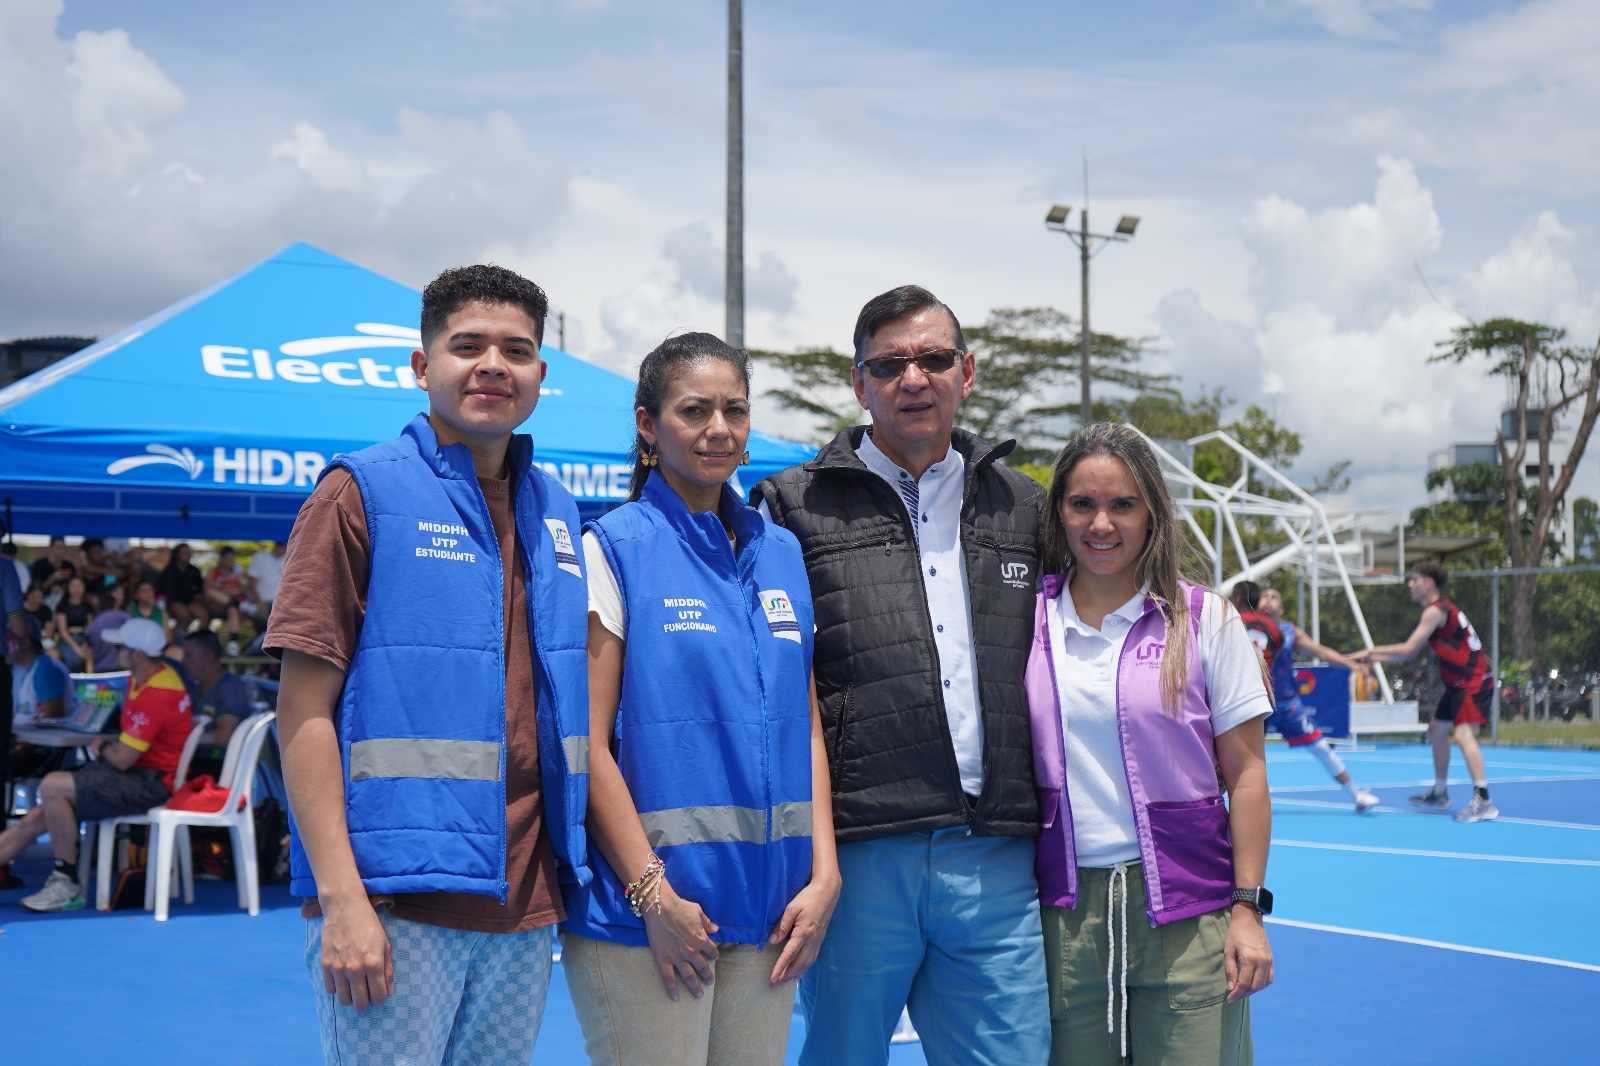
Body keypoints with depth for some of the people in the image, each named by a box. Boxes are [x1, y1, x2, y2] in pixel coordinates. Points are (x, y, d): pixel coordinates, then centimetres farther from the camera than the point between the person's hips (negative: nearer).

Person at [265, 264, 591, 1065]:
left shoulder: (555, 511, 13)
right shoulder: (363, 494, -3)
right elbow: (303, 710, -8)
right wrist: (340, 895, -16)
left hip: (527, 905, 6)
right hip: (395, 904, -5)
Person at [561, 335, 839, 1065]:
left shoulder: (782, 553, 13)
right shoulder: (614, 547, -3)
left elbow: (807, 723, 13)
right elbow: (588, 743, -9)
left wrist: (823, 874, 2)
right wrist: (651, 893, -15)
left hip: (768, 911, 5)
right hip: (644, 915, -5)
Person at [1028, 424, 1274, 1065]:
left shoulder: (1206, 620, 1)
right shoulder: (1028, 618, 5)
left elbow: (1245, 776, 2)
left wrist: (1246, 908, -4)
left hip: (1185, 908, -1)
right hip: (1064, 909, 2)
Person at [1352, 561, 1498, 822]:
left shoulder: (1435, 611, -16)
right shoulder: (1438, 610, 15)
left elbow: (1408, 650, -18)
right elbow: (1409, 655, 19)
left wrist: (1372, 651, -7)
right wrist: (1374, 658, 13)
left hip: (1475, 681, -11)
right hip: (1459, 683, 11)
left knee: (1463, 735, -23)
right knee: (1437, 730, 21)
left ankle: (1483, 801, -29)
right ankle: (1439, 793, 33)